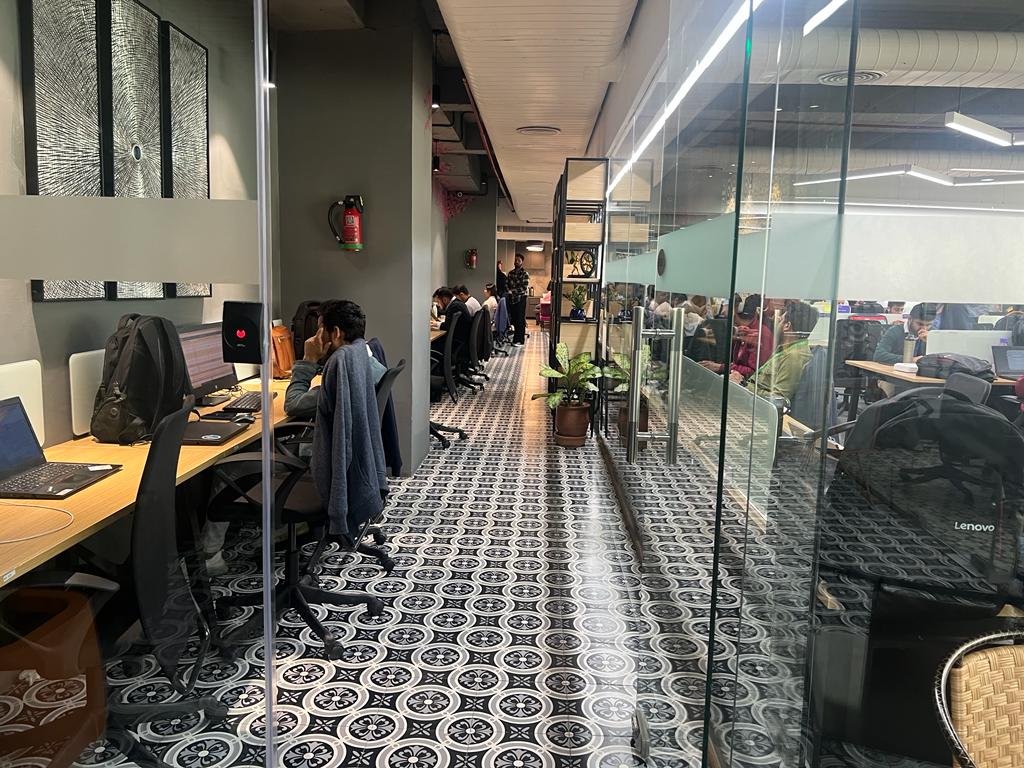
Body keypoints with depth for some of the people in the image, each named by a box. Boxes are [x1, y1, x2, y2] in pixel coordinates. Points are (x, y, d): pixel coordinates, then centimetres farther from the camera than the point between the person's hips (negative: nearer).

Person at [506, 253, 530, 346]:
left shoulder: (525, 274, -3)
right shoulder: (511, 273, 14)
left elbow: (524, 288, -12)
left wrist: (513, 291, -15)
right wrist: (509, 291, -2)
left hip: (521, 299, -5)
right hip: (512, 299, 5)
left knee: (520, 320, -6)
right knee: (513, 319, 5)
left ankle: (520, 340, -3)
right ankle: (515, 338, 12)